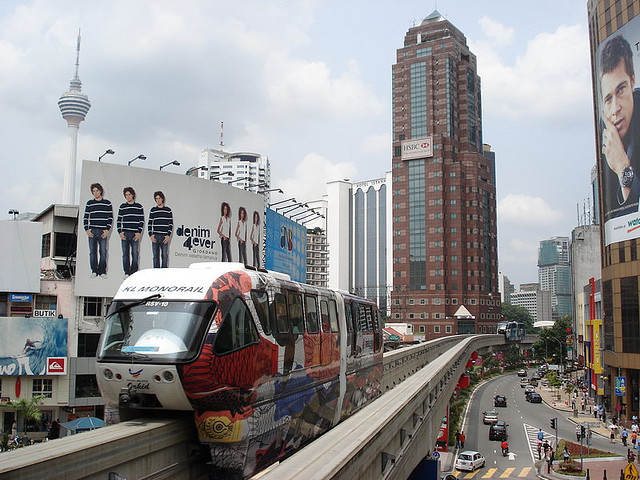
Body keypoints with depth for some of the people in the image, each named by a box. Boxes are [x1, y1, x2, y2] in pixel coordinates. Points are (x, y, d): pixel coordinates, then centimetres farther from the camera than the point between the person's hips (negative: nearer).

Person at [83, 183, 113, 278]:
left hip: (103, 232, -1)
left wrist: (107, 230, -5)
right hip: (92, 231, 2)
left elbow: (110, 217, 5)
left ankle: (102, 271, 1)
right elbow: (85, 217, 12)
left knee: (103, 252, -4)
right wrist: (87, 229, -1)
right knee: (93, 252, 2)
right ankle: (94, 271, 6)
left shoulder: (107, 203, 8)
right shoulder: (89, 203, 12)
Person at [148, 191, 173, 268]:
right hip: (155, 237, 1)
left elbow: (171, 224, 5)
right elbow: (149, 224, 10)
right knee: (156, 256, 4)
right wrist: (150, 235, -2)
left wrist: (168, 235, -6)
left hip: (165, 237, -1)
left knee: (165, 256, -2)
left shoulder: (168, 210, 6)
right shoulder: (152, 210, 9)